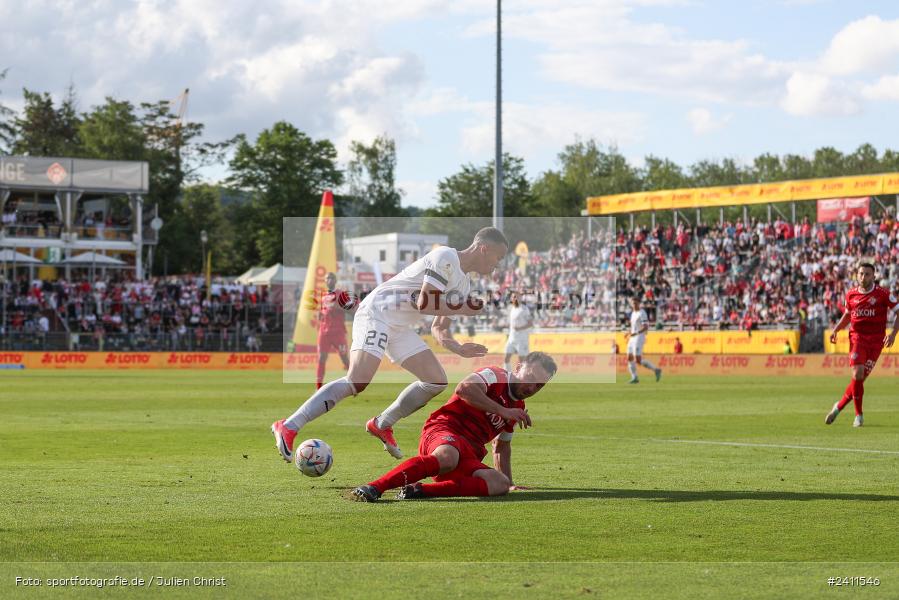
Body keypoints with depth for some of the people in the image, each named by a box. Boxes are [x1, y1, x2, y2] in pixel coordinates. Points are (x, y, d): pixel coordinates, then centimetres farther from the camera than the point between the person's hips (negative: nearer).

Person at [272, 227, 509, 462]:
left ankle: (381, 425, 17)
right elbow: (424, 303, -19)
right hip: (376, 313, -10)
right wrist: (462, 309, -11)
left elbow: (438, 329, 20)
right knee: (358, 382, -25)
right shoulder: (445, 257, -12)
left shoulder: (463, 286, 17)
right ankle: (288, 427, -27)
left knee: (436, 381, 4)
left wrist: (458, 349, 2)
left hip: (399, 328, 10)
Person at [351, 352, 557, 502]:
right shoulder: (497, 376, 3)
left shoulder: (517, 408, 28)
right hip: (444, 430, -7)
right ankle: (374, 487, -49)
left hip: (468, 458, 7)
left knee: (500, 484, -24)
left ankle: (421, 490, -33)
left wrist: (509, 483, 42)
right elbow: (464, 388, -18)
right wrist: (503, 411, -13)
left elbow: (501, 445, 43)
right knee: (446, 457, -43)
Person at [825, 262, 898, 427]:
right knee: (857, 374, -16)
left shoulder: (882, 294, -4)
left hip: (876, 341, -1)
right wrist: (835, 330, 9)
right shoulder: (851, 294, 5)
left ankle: (839, 406, 16)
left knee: (861, 378, -5)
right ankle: (859, 415, -2)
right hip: (857, 338, 1)